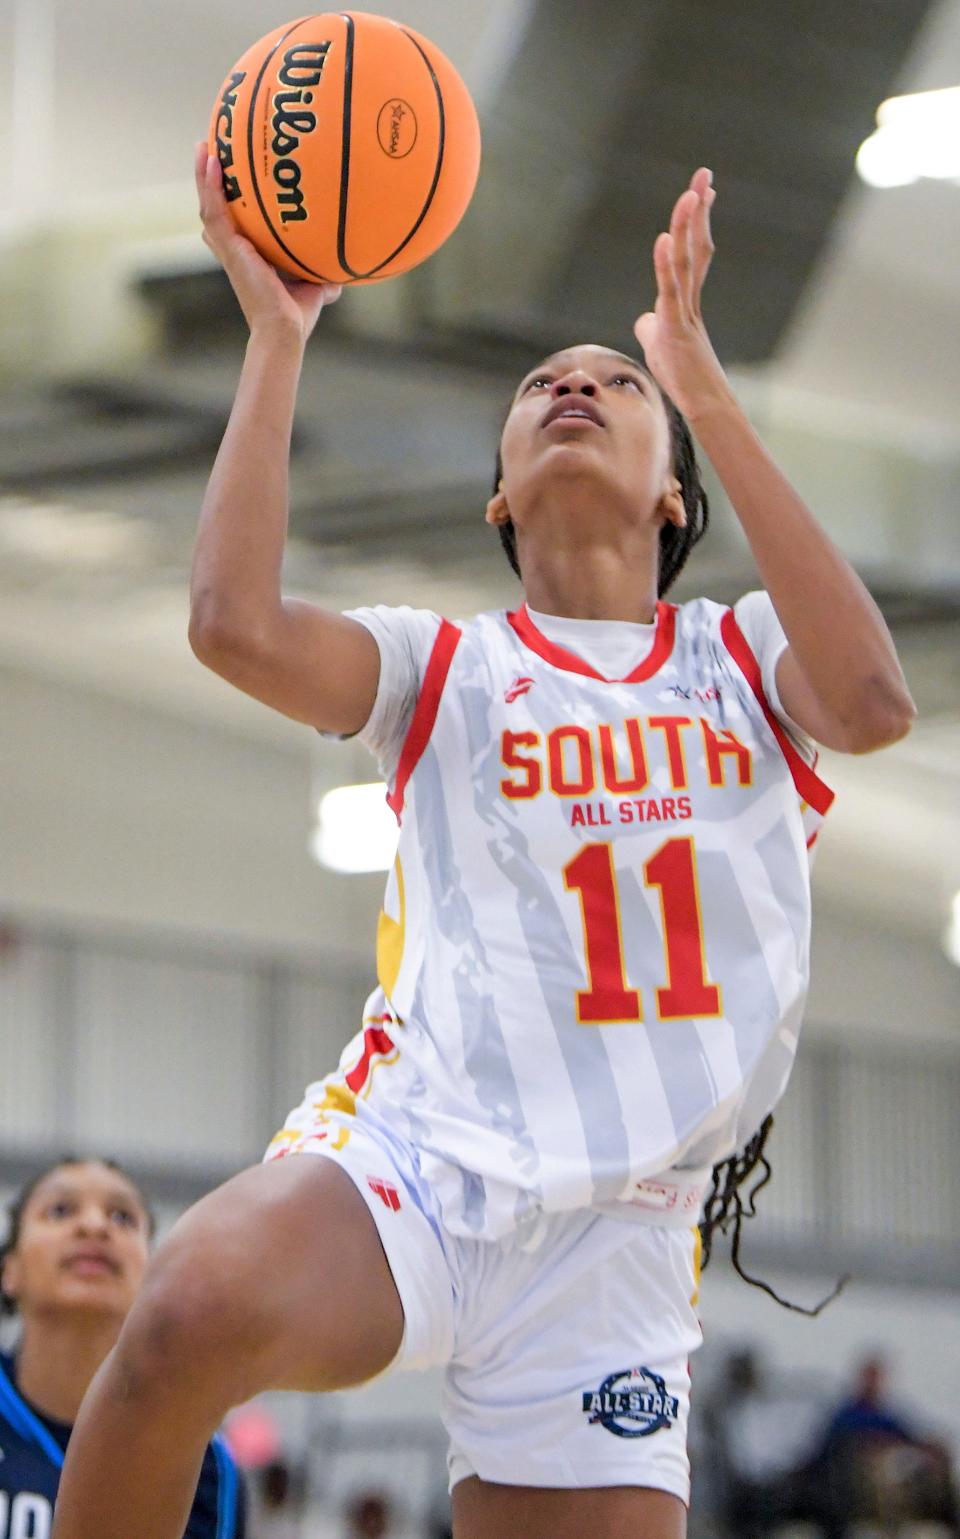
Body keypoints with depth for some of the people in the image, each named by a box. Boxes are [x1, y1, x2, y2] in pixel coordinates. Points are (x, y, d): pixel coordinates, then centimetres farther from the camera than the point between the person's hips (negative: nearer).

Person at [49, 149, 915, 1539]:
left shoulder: (744, 656, 15)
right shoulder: (446, 669, 13)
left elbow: (871, 706, -10)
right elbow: (236, 625, -8)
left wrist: (707, 394, -10)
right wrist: (278, 338, -3)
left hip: (618, 1235, 2)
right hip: (415, 1148, -2)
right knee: (203, 1305, -36)